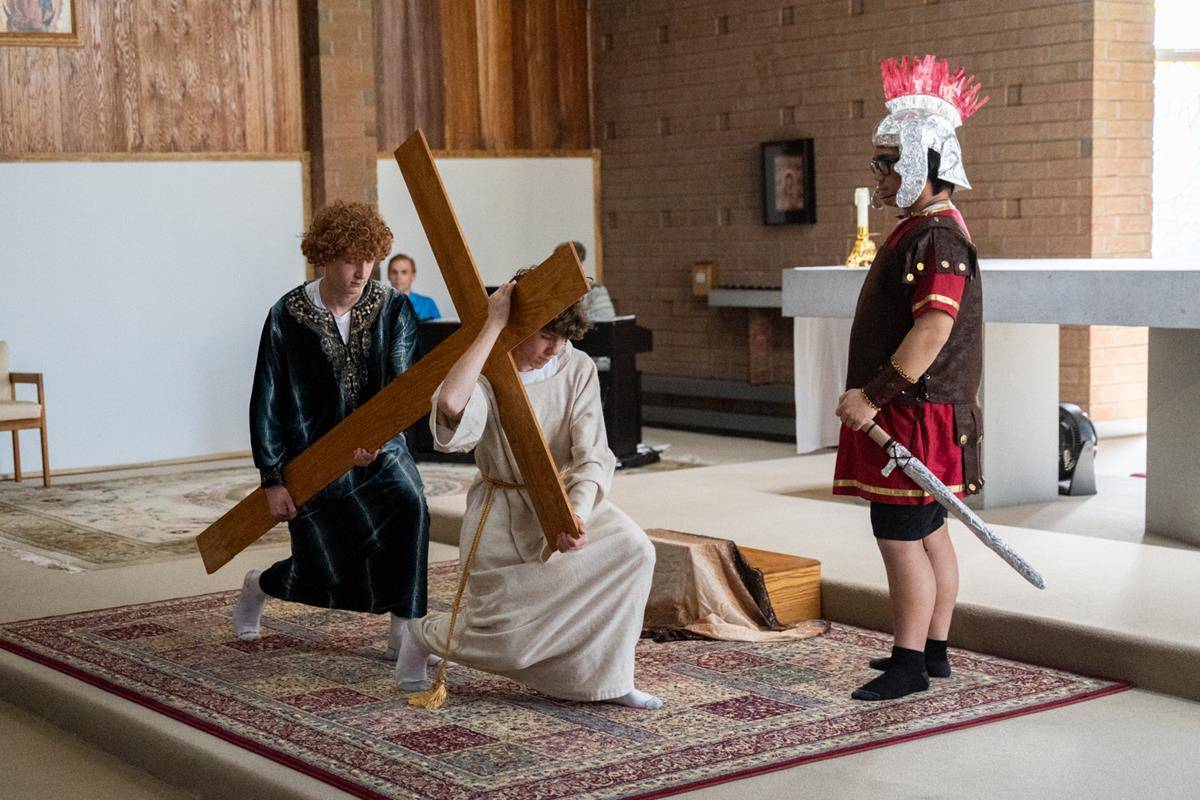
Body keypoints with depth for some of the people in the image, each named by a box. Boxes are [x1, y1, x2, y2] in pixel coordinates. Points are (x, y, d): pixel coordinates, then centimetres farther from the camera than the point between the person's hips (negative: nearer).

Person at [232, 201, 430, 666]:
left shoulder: (393, 308, -7)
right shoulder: (286, 318, -12)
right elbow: (266, 403, -8)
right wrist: (272, 479, -10)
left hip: (379, 447, 2)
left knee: (410, 509, -28)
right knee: (325, 574, 4)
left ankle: (404, 628, -16)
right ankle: (259, 587, 39)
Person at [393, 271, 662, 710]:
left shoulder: (578, 369, -9)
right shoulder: (484, 375, -17)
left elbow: (592, 455, -14)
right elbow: (450, 403, -44)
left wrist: (577, 514, -33)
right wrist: (493, 325, -37)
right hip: (503, 514, -3)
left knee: (632, 548, -25)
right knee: (509, 643, -4)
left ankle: (609, 677, -10)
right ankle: (425, 633, 30)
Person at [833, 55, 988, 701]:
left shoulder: (937, 237, -18)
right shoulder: (921, 230, 16)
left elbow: (932, 331, -27)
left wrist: (874, 397, -24)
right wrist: (871, 394, 19)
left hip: (916, 414, -11)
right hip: (914, 413, 11)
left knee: (900, 536, -7)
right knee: (928, 533, 15)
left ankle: (909, 665, 0)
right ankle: (933, 651, 24)